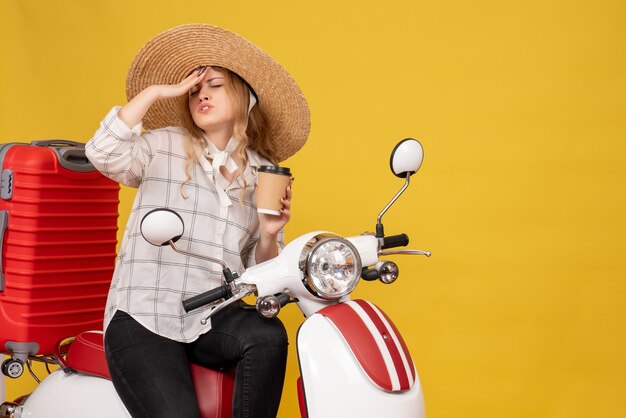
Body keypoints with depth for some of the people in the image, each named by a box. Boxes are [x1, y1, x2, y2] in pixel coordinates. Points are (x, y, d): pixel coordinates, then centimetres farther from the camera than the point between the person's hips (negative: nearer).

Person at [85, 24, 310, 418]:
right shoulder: (164, 145, 7)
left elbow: (260, 272, 14)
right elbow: (103, 153, -15)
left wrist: (269, 236, -8)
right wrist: (155, 92, -7)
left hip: (213, 318, 3)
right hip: (144, 317, -2)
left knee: (269, 336, -30)